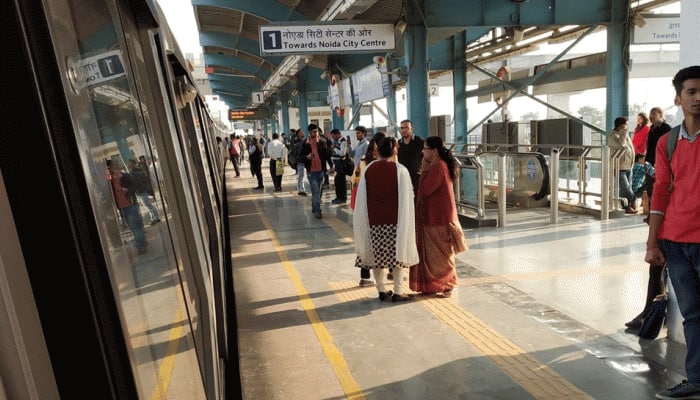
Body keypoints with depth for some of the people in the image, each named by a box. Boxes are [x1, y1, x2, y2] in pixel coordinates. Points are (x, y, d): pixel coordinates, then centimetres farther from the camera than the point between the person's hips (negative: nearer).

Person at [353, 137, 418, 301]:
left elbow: (361, 198, 4)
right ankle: (398, 292, 12)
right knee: (398, 254, 10)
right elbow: (406, 199, -7)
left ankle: (381, 290, 20)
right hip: (395, 220, -3)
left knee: (377, 255, 13)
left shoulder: (368, 169, 0)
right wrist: (406, 223, 2)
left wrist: (366, 220, 13)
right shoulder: (400, 170, -9)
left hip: (373, 220, 3)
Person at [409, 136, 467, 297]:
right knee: (435, 254, 16)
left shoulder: (438, 168, -20)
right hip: (434, 217, 10)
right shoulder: (438, 165, 12)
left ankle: (446, 286, 13)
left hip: (439, 219, -10)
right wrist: (425, 169, 7)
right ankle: (434, 285, 25)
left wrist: (423, 169, -15)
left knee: (440, 254, 1)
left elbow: (424, 190, -23)